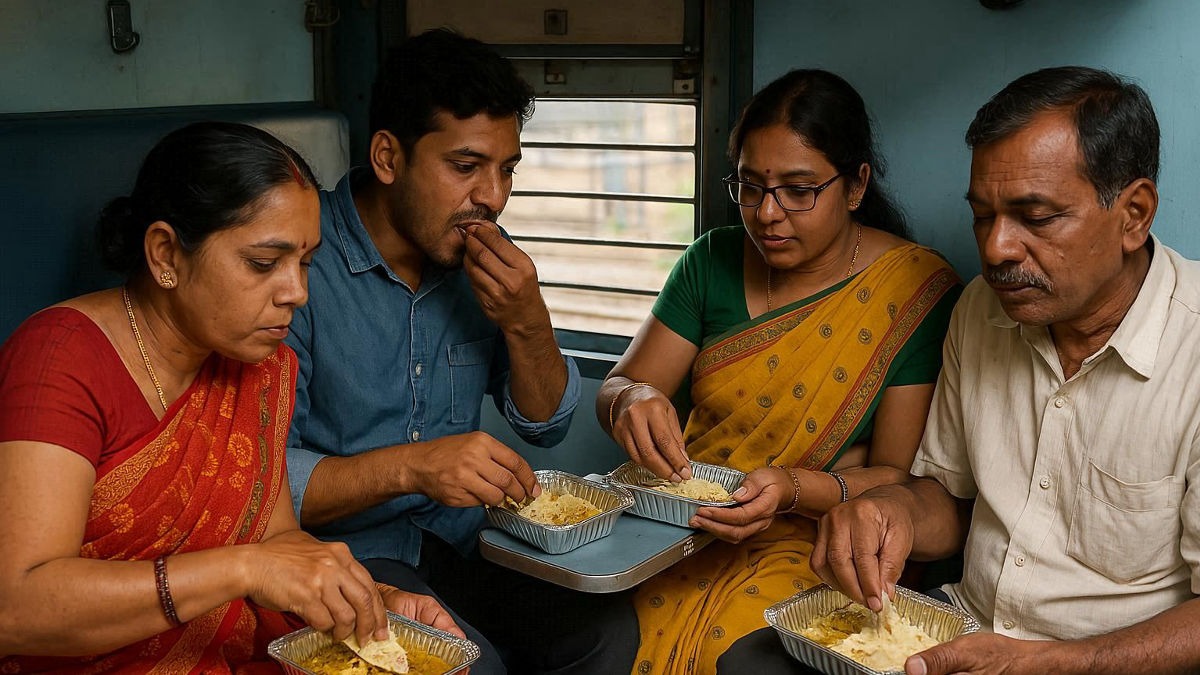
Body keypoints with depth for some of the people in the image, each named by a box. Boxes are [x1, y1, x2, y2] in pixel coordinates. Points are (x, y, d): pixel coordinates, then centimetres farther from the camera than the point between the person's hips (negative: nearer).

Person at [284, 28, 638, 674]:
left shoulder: (481, 258, 3)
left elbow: (546, 426, 8)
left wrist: (527, 324, -11)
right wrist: (408, 466, -33)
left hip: (462, 537, 6)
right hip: (344, 548, -5)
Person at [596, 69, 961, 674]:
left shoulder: (918, 289, -7)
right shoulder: (714, 260, 5)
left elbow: (900, 477, -6)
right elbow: (615, 386, 6)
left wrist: (794, 489, -25)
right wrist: (633, 402, -19)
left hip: (811, 543, -3)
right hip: (679, 521, 4)